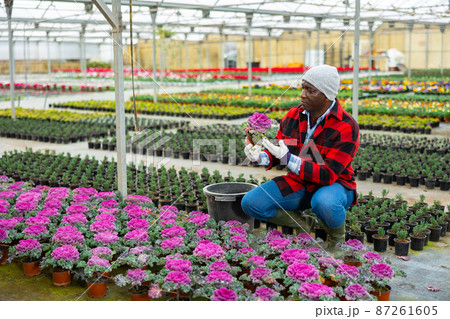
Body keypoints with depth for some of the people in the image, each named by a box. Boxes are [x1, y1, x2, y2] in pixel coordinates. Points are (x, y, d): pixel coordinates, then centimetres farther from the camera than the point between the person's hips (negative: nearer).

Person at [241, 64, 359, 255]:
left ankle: (337, 236, -3)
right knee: (250, 203, -13)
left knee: (324, 203, -42)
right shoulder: (294, 116, -4)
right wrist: (261, 157, -20)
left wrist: (289, 160, -38)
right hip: (299, 183, 5)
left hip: (334, 184, -5)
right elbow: (278, 152, 4)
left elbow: (329, 174, -28)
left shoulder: (346, 127, -21)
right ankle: (303, 223, 10)